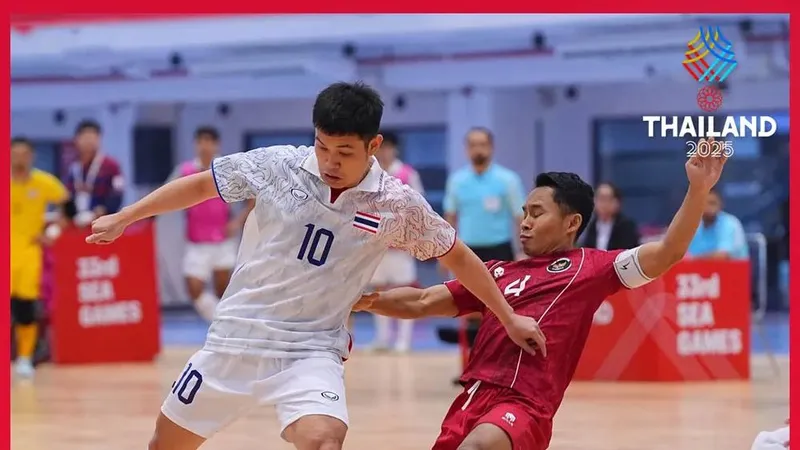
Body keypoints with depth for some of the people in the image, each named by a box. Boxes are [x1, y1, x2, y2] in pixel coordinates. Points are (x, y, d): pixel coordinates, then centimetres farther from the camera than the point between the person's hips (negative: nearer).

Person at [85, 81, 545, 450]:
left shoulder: (398, 205, -10)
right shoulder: (278, 164, -10)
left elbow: (457, 255, 6)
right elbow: (201, 184, 4)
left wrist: (509, 317, 10)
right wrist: (123, 218, 6)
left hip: (312, 350, -2)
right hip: (236, 337, 2)